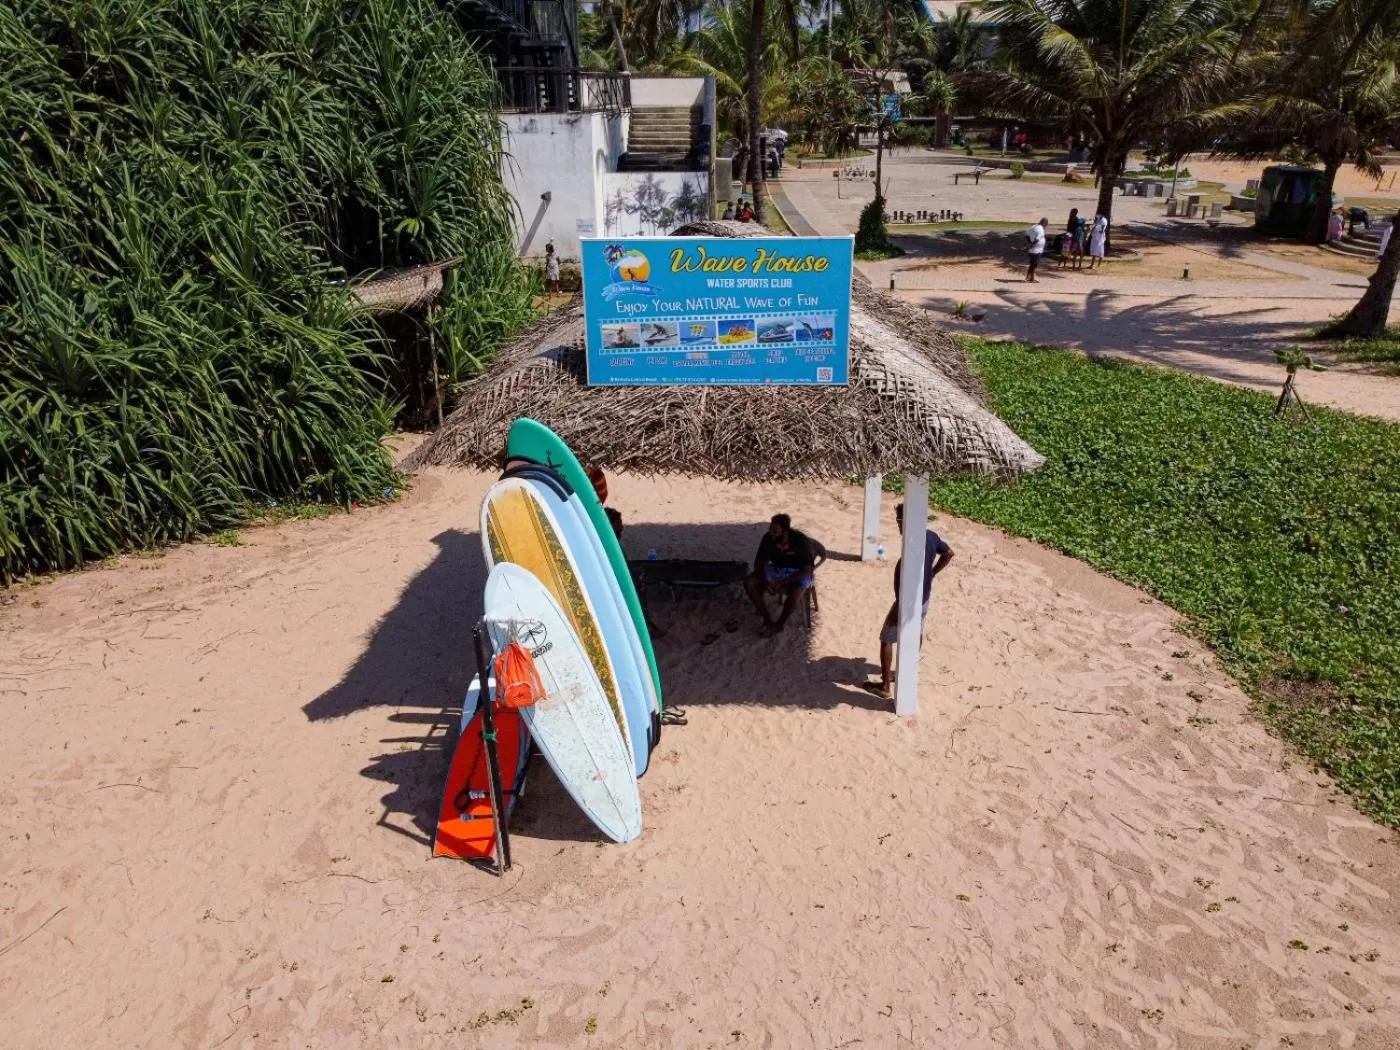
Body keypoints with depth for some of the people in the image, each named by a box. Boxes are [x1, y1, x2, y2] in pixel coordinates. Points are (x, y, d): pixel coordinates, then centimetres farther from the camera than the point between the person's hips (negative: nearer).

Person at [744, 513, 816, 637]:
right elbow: (759, 562, -7)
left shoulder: (800, 541, -28)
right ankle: (768, 620, -10)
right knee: (749, 583, -18)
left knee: (794, 594, -36)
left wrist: (784, 582, -33)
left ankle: (780, 623, -9)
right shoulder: (768, 538, -17)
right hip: (776, 569, 5)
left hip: (798, 573, -4)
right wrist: (764, 581, -26)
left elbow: (806, 571, -25)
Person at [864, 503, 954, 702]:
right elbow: (948, 553, 12)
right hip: (925, 597, 9)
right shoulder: (931, 536, -6)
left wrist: (897, 610, -23)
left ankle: (885, 687, 11)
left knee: (887, 640, 5)